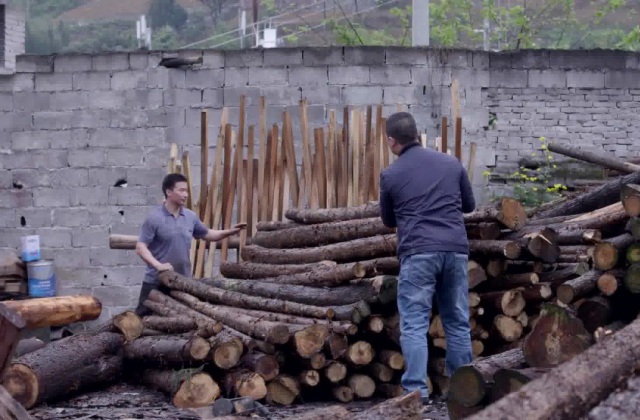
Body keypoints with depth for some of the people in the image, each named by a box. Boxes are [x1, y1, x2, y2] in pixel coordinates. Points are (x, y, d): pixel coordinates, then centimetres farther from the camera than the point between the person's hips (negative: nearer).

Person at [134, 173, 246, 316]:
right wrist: (158, 265, -27)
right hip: (156, 281, -5)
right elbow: (140, 247, -15)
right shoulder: (154, 218, -12)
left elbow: (206, 234, 21)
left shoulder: (191, 217, 4)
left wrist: (229, 232, 8)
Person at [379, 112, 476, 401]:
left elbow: (388, 221, 17)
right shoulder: (451, 164, 12)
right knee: (458, 321, 12)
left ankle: (416, 389, -11)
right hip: (455, 249, 4)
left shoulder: (390, 175, 3)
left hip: (418, 253, -4)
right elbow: (469, 205, 24)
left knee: (414, 324, -3)